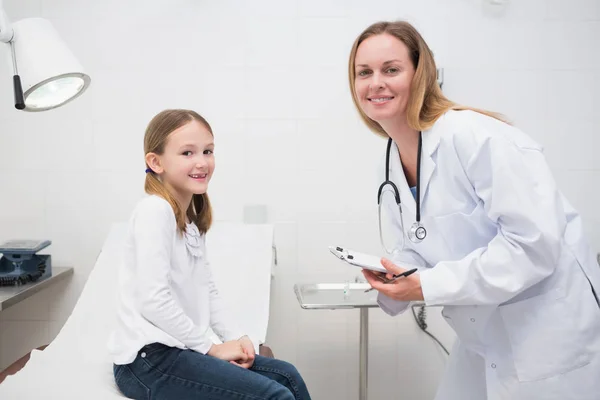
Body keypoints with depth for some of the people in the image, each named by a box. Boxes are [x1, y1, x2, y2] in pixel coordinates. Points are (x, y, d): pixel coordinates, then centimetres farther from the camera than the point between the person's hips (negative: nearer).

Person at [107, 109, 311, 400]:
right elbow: (154, 300, -23)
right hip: (149, 358, -9)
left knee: (287, 376, 9)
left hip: (178, 350, 9)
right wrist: (211, 348, -13)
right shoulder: (155, 210, -16)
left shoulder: (192, 219, 13)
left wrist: (235, 338, -1)